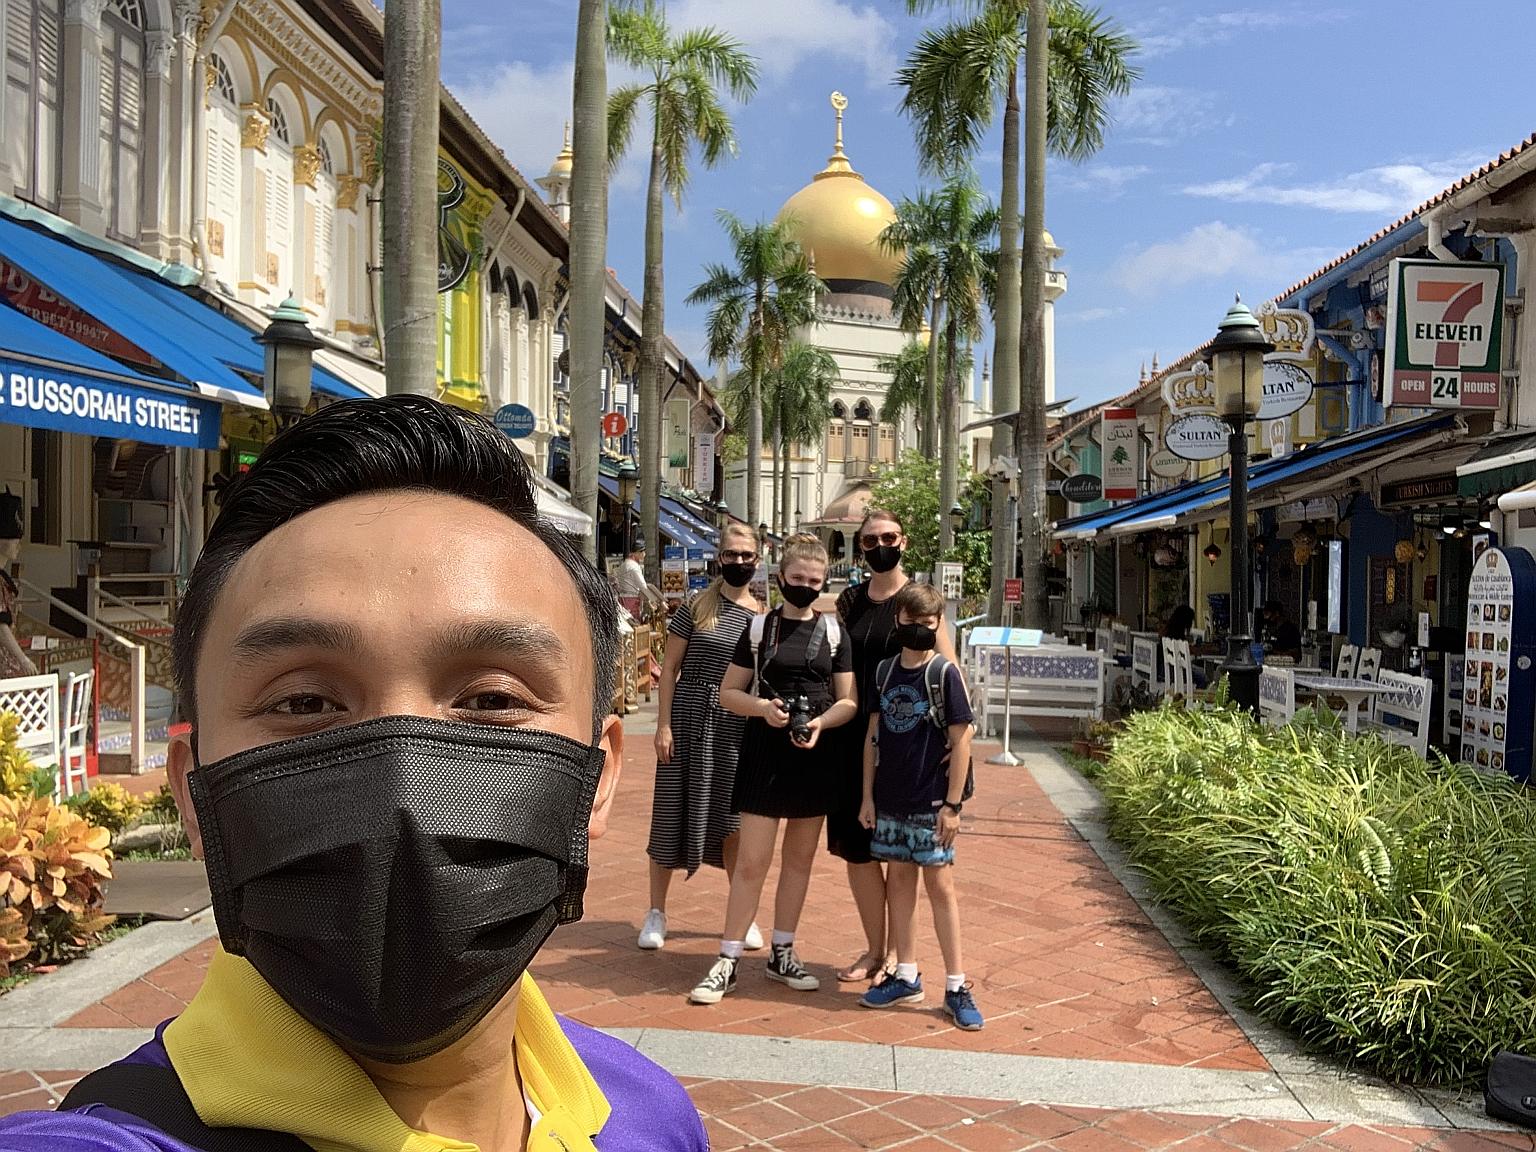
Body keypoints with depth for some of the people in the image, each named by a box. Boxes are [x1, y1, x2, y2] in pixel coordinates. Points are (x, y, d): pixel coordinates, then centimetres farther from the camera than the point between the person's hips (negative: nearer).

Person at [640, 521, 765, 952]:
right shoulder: (696, 607, -1)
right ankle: (657, 913, 17)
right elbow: (669, 668, -1)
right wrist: (664, 724, -8)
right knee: (673, 813, 4)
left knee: (732, 821, 7)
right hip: (688, 719, -1)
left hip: (736, 727, 2)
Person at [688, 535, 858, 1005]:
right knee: (751, 861, -5)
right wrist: (761, 707, -17)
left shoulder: (833, 632, 4)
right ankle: (728, 962, 4)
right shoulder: (759, 628, 1)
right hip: (764, 750, -2)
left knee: (800, 859, 12)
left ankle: (782, 954, 25)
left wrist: (820, 722, -17)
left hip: (815, 755, 2)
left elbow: (847, 701, 3)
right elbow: (728, 693, 3)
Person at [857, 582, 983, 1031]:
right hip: (890, 800, 5)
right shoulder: (885, 671, 5)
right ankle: (906, 977, 22)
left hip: (931, 801, -5)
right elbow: (874, 737, 9)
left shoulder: (945, 673, -8)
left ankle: (956, 987, 7)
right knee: (899, 879, 11)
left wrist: (953, 804, -12)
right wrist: (868, 796, 7)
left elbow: (960, 741, -9)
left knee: (940, 884, -1)